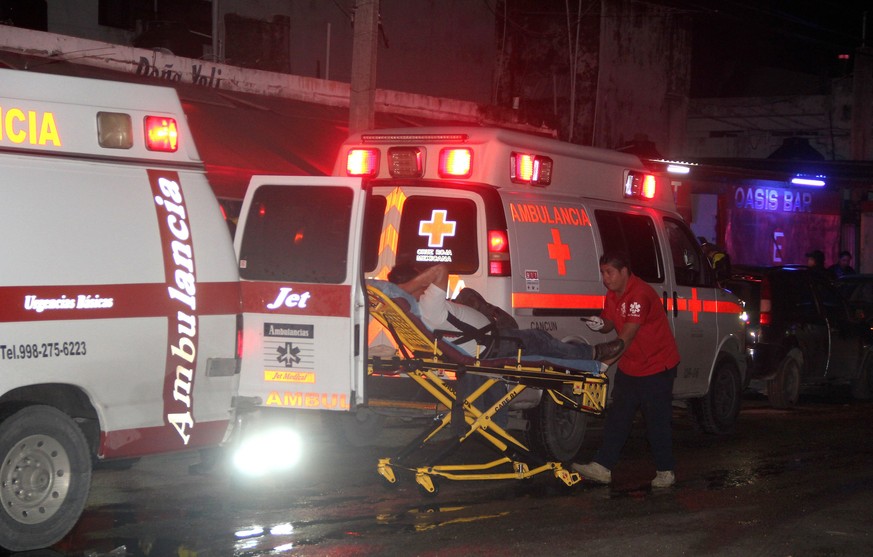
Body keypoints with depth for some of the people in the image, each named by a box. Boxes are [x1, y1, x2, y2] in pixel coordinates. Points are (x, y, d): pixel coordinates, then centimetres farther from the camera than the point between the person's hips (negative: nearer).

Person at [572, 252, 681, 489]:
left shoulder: (640, 294, -25)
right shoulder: (612, 295, 5)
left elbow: (627, 337, -29)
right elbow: (610, 323, 17)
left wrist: (604, 362, -34)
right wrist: (600, 324, -9)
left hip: (656, 365, -8)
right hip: (629, 367, 9)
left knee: (657, 420, -2)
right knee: (617, 416, 4)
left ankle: (666, 471, 10)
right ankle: (603, 467, 4)